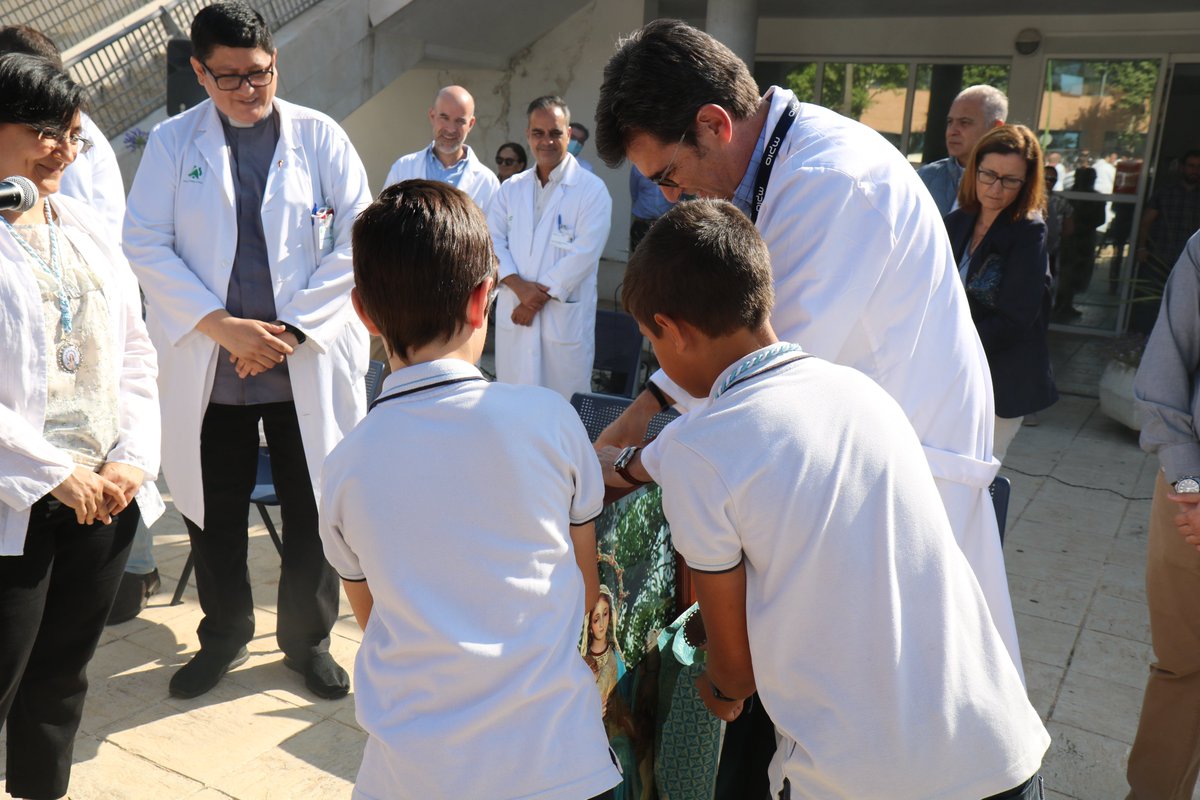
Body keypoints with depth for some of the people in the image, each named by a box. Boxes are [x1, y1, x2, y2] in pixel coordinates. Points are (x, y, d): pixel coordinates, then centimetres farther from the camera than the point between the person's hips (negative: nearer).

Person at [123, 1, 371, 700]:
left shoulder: (320, 136, 1)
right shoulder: (172, 143, 3)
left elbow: (359, 238, -5)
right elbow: (146, 246, -3)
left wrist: (294, 329, -12)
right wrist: (224, 326, -15)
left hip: (309, 367, -1)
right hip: (208, 369, 1)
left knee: (315, 512, 8)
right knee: (214, 514, 13)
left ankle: (308, 638, 30)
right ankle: (224, 637, 36)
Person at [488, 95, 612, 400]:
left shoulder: (592, 190, -3)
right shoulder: (512, 188, 13)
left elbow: (584, 254, -11)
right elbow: (493, 240, 6)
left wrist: (539, 298, -12)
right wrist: (519, 286, -12)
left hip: (565, 320, -4)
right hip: (513, 316, 4)